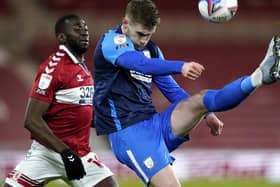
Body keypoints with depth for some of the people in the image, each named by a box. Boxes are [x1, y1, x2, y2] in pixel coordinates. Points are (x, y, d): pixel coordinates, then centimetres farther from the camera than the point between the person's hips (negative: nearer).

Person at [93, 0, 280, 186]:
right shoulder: (110, 42, -9)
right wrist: (180, 66, -45)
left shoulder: (152, 49, 17)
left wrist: (206, 114, 17)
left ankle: (259, 77, -34)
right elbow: (140, 63, -30)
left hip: (156, 125, 5)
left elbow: (171, 88, 26)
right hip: (129, 134, -5)